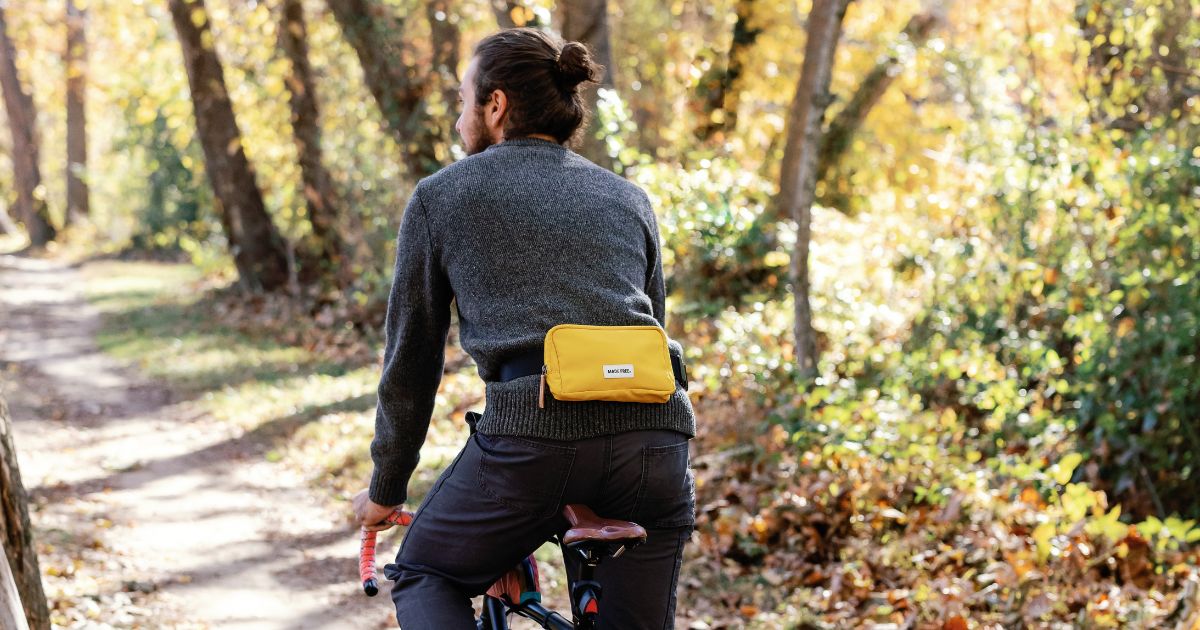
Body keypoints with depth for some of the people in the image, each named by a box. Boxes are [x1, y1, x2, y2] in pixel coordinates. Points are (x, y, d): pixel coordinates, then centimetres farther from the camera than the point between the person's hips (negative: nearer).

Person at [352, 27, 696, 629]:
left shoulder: (439, 195, 14)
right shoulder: (629, 199, 24)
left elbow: (410, 362, 16)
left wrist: (385, 488, 28)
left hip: (530, 432, -3)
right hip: (655, 437, 3)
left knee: (422, 577, 22)